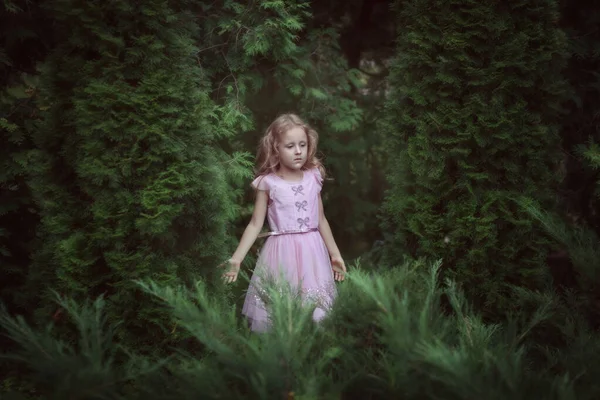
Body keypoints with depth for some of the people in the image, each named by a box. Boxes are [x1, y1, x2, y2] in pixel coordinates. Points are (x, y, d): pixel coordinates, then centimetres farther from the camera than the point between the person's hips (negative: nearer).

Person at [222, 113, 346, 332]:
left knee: (314, 314, 6)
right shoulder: (268, 182, -4)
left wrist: (335, 254, 19)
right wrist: (236, 259, -10)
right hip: (282, 254, -3)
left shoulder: (313, 178, 5)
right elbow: (255, 224, -2)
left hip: (312, 253, 3)